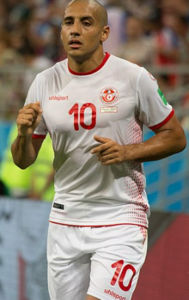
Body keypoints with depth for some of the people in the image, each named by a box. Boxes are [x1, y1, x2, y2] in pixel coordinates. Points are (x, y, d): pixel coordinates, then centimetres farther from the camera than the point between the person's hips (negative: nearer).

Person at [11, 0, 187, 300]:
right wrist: (24, 134, -15)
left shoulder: (135, 78, -7)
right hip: (65, 222, 4)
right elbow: (23, 161, 8)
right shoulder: (45, 83, 2)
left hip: (120, 221, -4)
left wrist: (127, 152, -16)